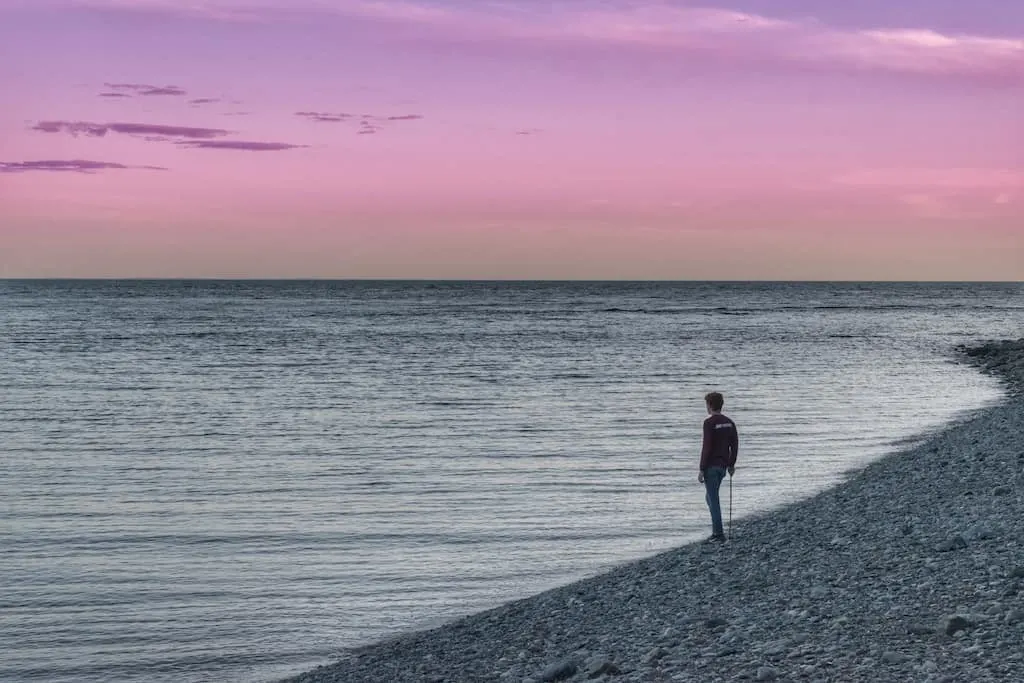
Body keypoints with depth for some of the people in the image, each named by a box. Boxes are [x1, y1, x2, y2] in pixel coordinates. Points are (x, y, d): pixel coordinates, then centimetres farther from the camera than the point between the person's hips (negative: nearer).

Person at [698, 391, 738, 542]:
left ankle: (719, 534, -3)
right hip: (723, 465, 8)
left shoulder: (709, 423, -15)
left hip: (711, 466, -8)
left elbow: (706, 447, -18)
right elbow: (735, 445, 10)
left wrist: (702, 470, -14)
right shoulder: (729, 422, 8)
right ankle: (716, 530, 18)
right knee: (710, 497, 19)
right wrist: (731, 464, 20)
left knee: (713, 500, -2)